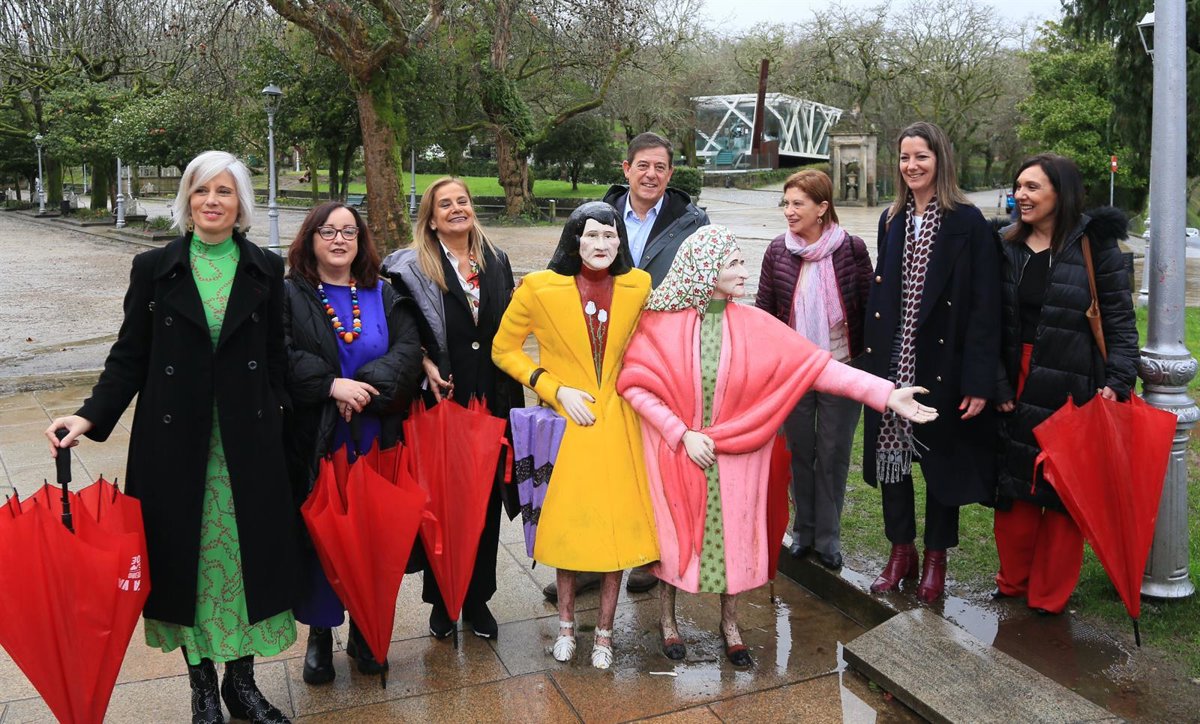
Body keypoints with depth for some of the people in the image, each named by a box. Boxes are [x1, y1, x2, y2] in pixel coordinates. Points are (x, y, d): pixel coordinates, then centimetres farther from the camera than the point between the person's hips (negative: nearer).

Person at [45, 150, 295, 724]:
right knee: (187, 561, 7)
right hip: (174, 445, 0)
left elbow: (276, 361, 6)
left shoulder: (265, 270, 4)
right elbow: (129, 356, 3)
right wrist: (90, 417, -10)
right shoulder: (154, 268, 2)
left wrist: (274, 432, 2)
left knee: (246, 558, 6)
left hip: (247, 447, 0)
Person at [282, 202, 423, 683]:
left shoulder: (384, 296, 10)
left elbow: (408, 350, -4)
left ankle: (365, 630, 24)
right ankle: (319, 633, 20)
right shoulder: (288, 294, 2)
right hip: (313, 443, -2)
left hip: (375, 441, 2)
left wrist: (364, 386, -18)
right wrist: (332, 385, -22)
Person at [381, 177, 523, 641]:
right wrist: (426, 365, -16)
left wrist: (513, 397, 8)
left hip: (492, 399, 3)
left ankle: (478, 598, 23)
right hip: (442, 399, -3)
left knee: (487, 500, 8)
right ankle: (440, 599, 22)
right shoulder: (413, 267, -2)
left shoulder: (496, 262, 10)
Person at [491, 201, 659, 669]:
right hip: (567, 421, -1)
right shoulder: (540, 288, -9)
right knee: (568, 521, 7)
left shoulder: (639, 287, -2)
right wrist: (556, 389, -10)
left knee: (618, 522, 5)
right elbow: (504, 349, -1)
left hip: (618, 424, 2)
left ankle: (604, 630, 22)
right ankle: (566, 622, 29)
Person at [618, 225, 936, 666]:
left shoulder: (754, 325, -7)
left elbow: (817, 365, -12)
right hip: (676, 452, -2)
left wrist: (886, 394, -20)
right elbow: (634, 383, -13)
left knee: (731, 538, 9)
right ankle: (668, 621, 32)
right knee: (674, 537, 10)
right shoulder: (661, 322, -11)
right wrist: (682, 434, -18)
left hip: (732, 457, 2)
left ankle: (729, 624, 31)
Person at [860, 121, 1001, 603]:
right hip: (892, 362, 5)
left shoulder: (968, 223, -9)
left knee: (942, 456, 9)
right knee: (891, 454, 10)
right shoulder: (891, 221, 9)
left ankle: (935, 558, 25)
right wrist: (870, 359, 7)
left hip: (941, 365, -5)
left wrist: (978, 381, -17)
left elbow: (985, 305, -12)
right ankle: (901, 550, 27)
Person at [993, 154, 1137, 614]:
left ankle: (1049, 595, 19)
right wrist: (997, 384, -3)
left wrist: (1117, 380, -13)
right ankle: (1013, 581, 27)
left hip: (1074, 389, -3)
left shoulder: (1094, 244, -4)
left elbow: (1119, 319, -3)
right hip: (1018, 387, 3)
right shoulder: (1007, 248, 5)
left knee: (1064, 492, 5)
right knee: (1014, 487, 9)